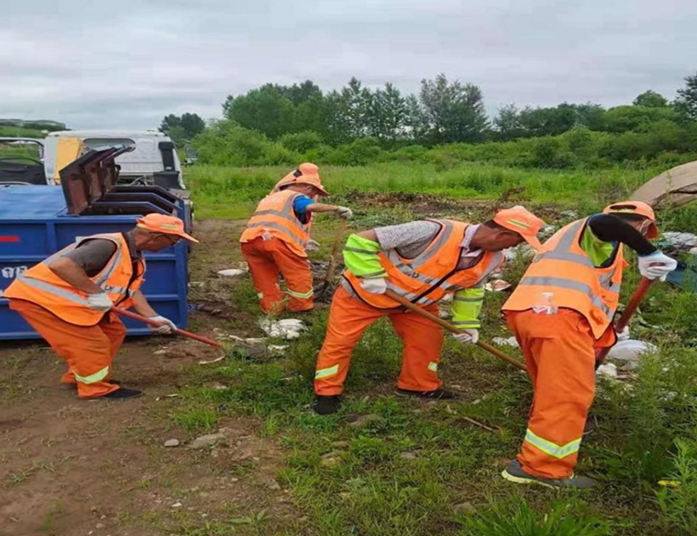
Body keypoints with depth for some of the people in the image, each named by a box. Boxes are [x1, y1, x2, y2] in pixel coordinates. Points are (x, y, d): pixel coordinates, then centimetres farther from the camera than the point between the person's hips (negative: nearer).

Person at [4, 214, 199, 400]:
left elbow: (131, 290, 8)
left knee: (113, 332, 12)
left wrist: (153, 317, -2)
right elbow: (60, 265, -39)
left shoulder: (134, 256, 2)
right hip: (39, 296, -10)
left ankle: (78, 376, 27)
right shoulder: (108, 246, -30)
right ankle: (96, 388, 10)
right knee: (91, 342, -9)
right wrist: (96, 293, -33)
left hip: (66, 298, 10)